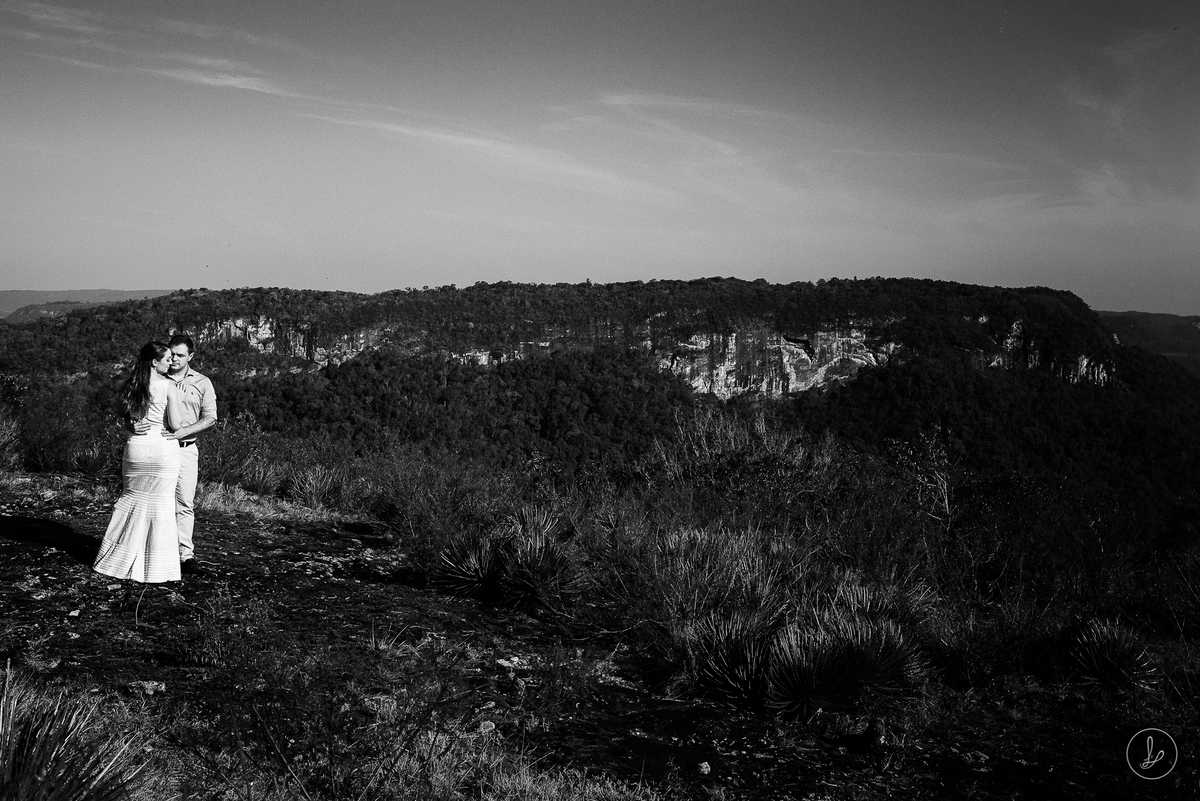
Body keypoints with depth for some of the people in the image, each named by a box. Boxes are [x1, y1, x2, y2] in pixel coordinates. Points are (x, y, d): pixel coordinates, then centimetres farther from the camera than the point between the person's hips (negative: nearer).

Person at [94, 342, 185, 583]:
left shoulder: (132, 386, 5)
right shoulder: (169, 386, -10)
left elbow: (125, 416, 11)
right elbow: (175, 424, -12)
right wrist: (180, 407, 5)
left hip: (136, 446, 4)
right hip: (163, 448, -4)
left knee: (130, 499, 16)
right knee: (160, 504, 4)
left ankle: (119, 559, 22)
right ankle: (155, 566, 9)